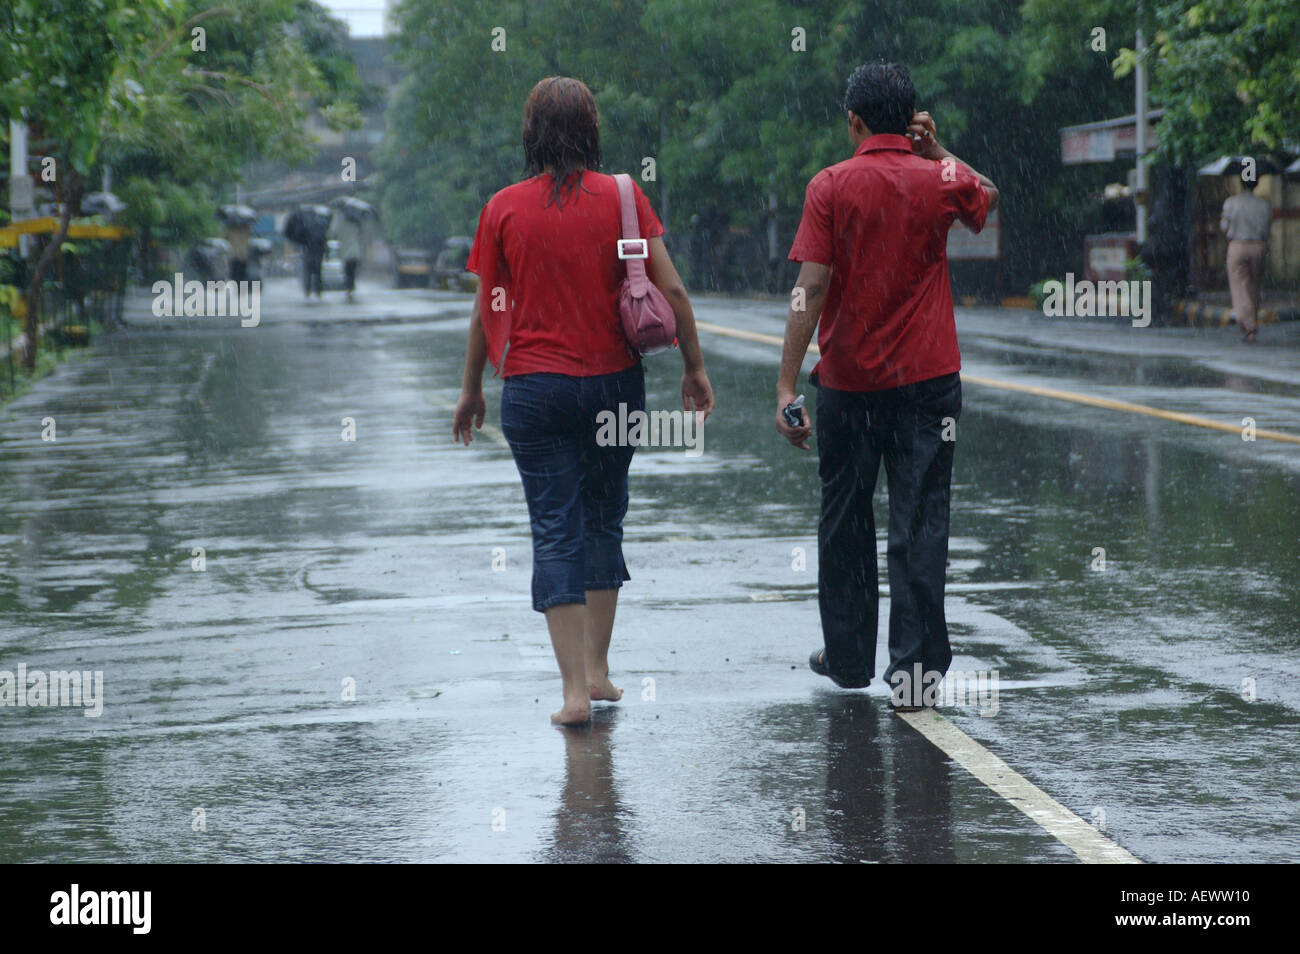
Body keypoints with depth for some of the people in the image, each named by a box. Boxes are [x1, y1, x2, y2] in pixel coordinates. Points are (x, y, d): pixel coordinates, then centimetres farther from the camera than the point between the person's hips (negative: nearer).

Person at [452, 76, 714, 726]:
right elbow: (671, 289, -5)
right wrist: (694, 367, 6)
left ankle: (575, 688, -6)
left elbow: (487, 308, 2)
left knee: (555, 531, 0)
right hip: (614, 381, 1)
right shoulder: (622, 197, -3)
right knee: (604, 519, 16)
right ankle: (598, 670, 18)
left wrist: (471, 388, 14)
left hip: (535, 387, -1)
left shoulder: (505, 208, -3)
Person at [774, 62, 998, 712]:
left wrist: (787, 385, -13)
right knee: (919, 524, 0)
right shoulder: (939, 182, -2)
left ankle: (848, 658, 24)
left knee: (845, 520, 15)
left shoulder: (831, 187, -7)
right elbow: (986, 197, 25)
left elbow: (810, 288, -13)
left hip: (848, 381, 0)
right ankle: (912, 670, -4)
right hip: (928, 376, 0)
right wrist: (935, 151, 16)